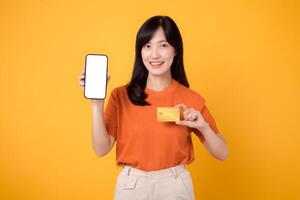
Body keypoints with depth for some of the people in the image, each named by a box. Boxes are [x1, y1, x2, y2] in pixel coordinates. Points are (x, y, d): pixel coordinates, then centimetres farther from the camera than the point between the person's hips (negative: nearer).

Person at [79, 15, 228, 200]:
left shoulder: (191, 99, -6)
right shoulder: (121, 96, -7)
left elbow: (222, 154, -1)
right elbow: (101, 149, -11)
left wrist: (203, 127, -19)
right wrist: (97, 103, -20)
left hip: (175, 185, 0)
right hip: (131, 185, 0)